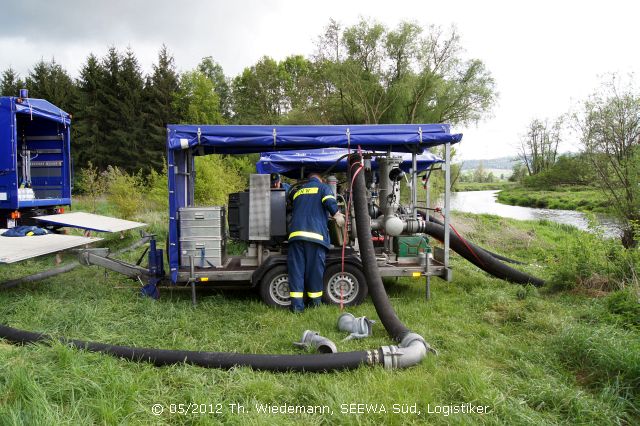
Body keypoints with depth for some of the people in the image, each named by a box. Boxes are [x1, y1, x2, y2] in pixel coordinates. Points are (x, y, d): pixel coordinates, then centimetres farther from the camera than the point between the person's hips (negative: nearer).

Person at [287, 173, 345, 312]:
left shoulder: (298, 191, 26)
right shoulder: (324, 187, 11)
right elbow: (330, 202, -9)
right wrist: (338, 215, 2)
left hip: (296, 233, 3)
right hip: (316, 234, -3)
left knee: (296, 269, 2)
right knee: (315, 269, 5)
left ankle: (297, 304, -2)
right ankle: (315, 302, 14)